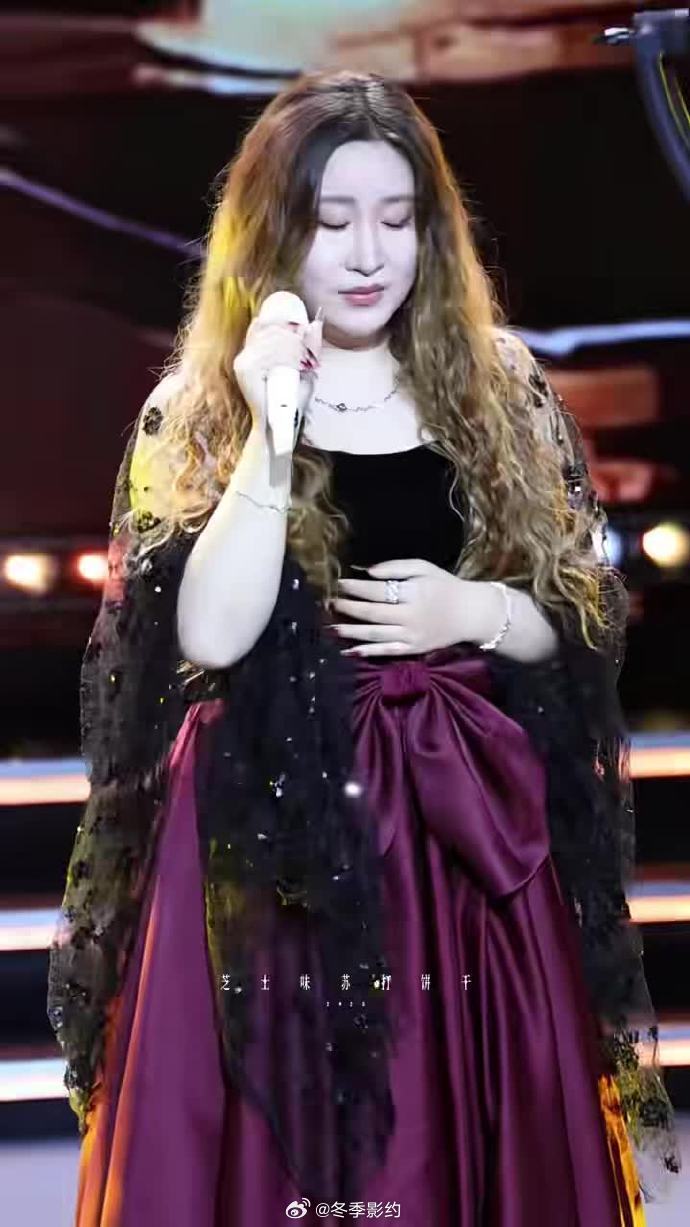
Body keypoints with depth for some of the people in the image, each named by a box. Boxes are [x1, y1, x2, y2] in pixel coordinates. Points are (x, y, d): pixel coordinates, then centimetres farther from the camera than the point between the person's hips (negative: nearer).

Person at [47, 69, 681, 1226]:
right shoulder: (199, 412, -1)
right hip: (274, 849, -2)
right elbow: (209, 637, -15)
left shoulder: (497, 391, 6)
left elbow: (591, 614, 8)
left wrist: (474, 612, -11)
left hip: (470, 838, 2)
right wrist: (274, 430, -19)